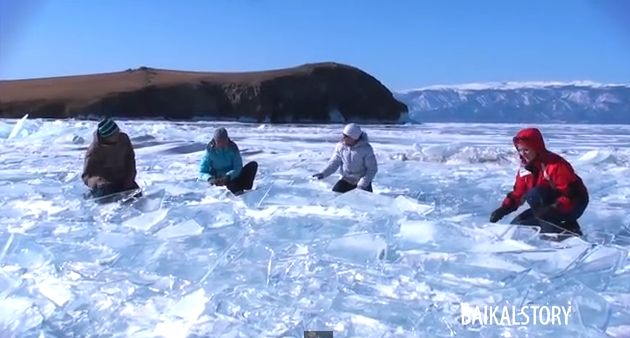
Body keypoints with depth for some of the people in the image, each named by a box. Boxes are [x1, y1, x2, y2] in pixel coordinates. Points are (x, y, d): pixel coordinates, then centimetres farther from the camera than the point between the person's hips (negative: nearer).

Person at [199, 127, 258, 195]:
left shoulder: (233, 148, -8)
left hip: (233, 176, 3)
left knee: (253, 165, -19)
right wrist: (210, 179, -37)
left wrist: (228, 176, -36)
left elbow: (238, 168, -15)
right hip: (218, 179, -2)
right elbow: (202, 172, -13)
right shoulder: (210, 151, -10)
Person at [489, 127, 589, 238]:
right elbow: (518, 193, 3)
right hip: (549, 206, 8)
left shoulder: (556, 165, -25)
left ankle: (569, 229, -26)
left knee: (534, 194, -33)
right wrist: (503, 209, -12)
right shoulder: (525, 167, -2)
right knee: (517, 224, -2)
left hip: (572, 205, -8)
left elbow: (570, 194, -28)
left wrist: (554, 208, -43)